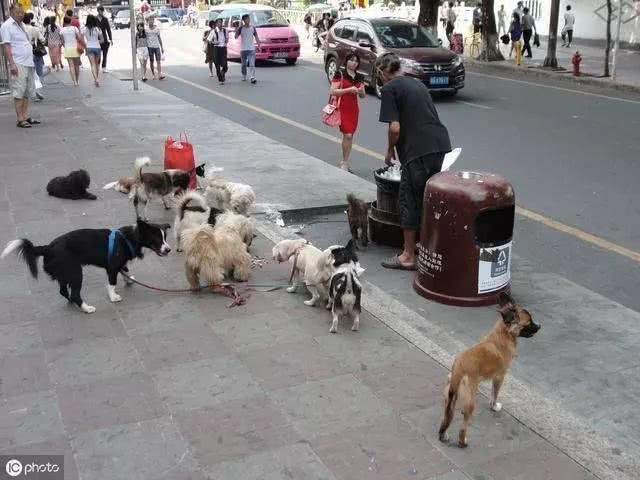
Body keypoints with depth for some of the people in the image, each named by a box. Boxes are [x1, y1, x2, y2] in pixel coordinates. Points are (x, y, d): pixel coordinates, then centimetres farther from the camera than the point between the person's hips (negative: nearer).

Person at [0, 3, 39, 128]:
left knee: (27, 92, 10)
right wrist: (12, 64, -21)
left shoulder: (20, 25, 19)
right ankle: (20, 119, -7)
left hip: (28, 64, 9)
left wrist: (32, 61, 21)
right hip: (18, 65, -9)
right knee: (19, 93, -8)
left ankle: (26, 116, 17)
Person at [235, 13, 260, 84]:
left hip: (251, 49, 0)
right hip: (243, 49, 0)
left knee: (252, 64, -12)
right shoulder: (241, 28, -1)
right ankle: (244, 76, 28)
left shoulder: (252, 28, 4)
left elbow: (256, 37, 8)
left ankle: (253, 77, -18)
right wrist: (240, 27, -16)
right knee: (244, 64, 12)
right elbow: (236, 36, -12)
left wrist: (259, 45, -1)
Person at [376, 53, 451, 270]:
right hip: (440, 144, 8)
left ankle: (408, 256, 7)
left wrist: (390, 150, 7)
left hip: (419, 150, -7)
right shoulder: (418, 83, 22)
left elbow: (395, 127, -11)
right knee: (428, 196, 19)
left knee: (409, 199, 1)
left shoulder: (389, 89, -2)